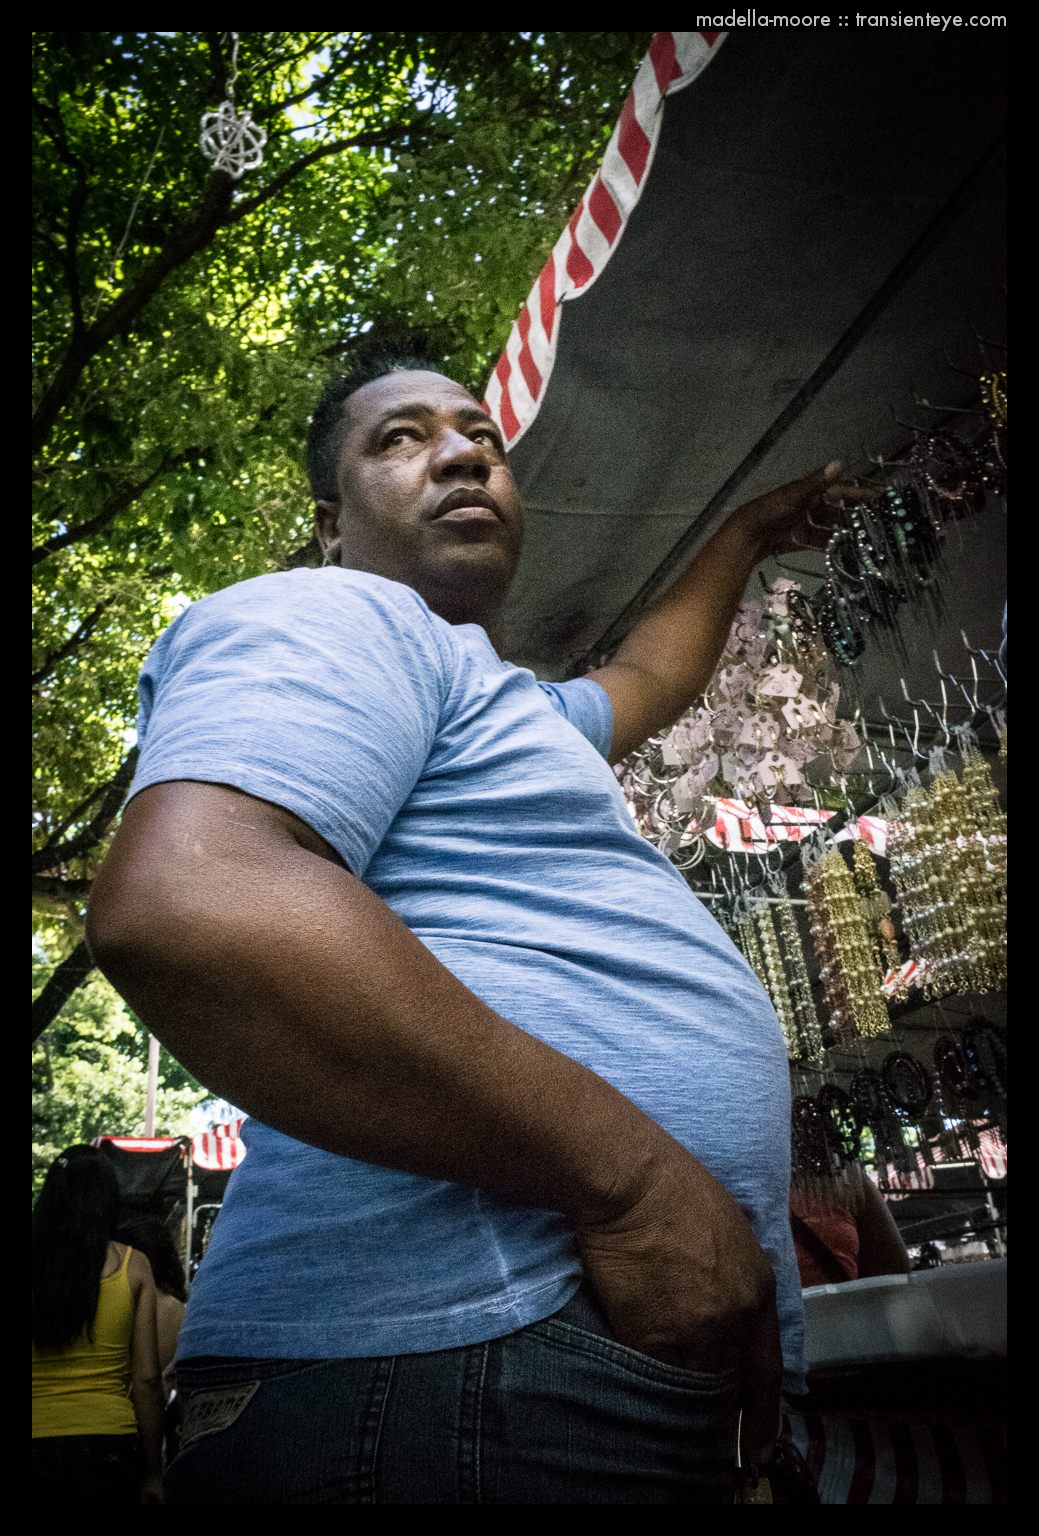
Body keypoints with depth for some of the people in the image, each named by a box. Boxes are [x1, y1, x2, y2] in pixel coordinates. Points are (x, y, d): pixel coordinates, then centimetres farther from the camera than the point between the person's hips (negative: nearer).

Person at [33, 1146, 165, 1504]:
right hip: (108, 1445, 0)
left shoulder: (38, 1262, -2)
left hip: (38, 1442, 1)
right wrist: (151, 1474, 7)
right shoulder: (132, 1266, -2)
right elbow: (146, 1379, -2)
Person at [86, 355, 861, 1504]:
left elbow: (646, 677, 47)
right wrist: (626, 1175, -23)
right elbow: (181, 906, -25)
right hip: (465, 1358, -10)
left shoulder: (517, 705, 25)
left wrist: (746, 536, 53)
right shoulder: (328, 618, -6)